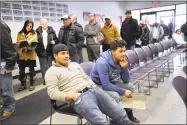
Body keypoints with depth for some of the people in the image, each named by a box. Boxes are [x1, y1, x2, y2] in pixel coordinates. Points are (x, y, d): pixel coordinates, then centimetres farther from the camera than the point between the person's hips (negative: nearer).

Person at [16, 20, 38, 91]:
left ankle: (31, 84, 19)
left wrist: (30, 47, -22)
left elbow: (35, 44, -3)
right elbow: (17, 43, 6)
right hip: (22, 55, 2)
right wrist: (22, 44, -15)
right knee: (21, 70, 6)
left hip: (31, 55, -2)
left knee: (31, 70, 7)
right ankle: (23, 85, 21)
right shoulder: (20, 33, 8)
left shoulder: (34, 33, 4)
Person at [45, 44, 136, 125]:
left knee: (120, 114, -8)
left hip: (93, 90, 6)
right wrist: (73, 96, -15)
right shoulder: (51, 72, 4)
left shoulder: (75, 64, 23)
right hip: (78, 98, -6)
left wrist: (96, 89, 8)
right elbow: (53, 93, -5)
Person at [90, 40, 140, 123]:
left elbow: (126, 81, -2)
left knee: (129, 87, 2)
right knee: (115, 96, -30)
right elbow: (106, 85, -34)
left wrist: (124, 68, -21)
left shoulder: (120, 60, -7)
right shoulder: (103, 62, -31)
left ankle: (129, 115, 15)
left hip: (110, 83, 8)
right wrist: (123, 92, -26)